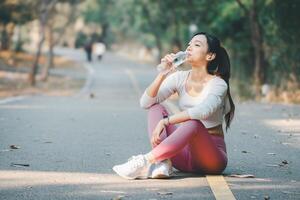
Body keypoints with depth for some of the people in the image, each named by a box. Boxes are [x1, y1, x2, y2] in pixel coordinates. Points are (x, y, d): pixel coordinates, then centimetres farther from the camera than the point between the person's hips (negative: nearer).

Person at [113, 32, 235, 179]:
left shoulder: (218, 84, -10)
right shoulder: (180, 78, 5)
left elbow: (203, 111, -31)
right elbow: (145, 103, -4)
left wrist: (165, 121, -34)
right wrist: (162, 74, -16)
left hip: (212, 156, -5)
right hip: (186, 153, 5)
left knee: (193, 124, -35)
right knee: (156, 108, -9)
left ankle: (146, 161, -35)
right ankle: (162, 163, -31)